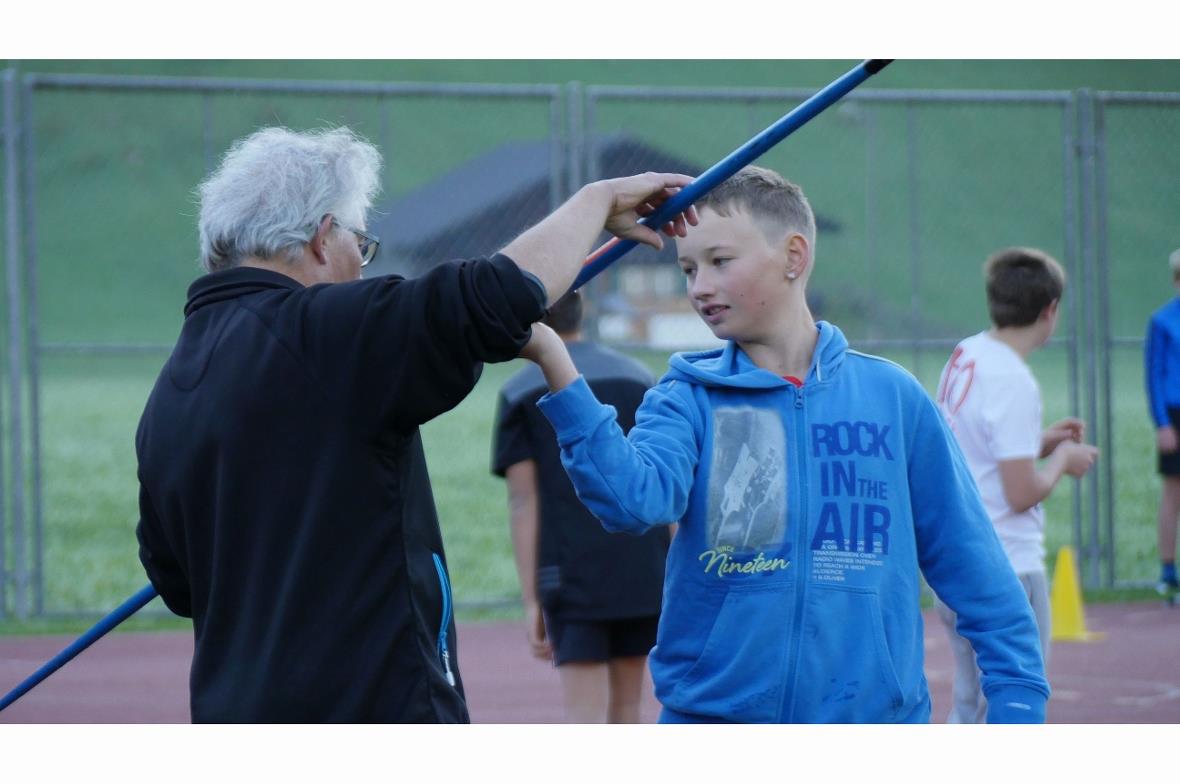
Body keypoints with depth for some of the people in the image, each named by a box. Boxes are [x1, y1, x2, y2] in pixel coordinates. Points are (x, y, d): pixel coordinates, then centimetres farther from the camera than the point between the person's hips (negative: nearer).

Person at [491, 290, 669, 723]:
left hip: (571, 577, -3)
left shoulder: (520, 394, 1)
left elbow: (523, 501, -3)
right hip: (643, 573, 3)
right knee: (626, 710, 14)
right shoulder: (639, 380, 10)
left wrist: (531, 600, -3)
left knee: (584, 717, -6)